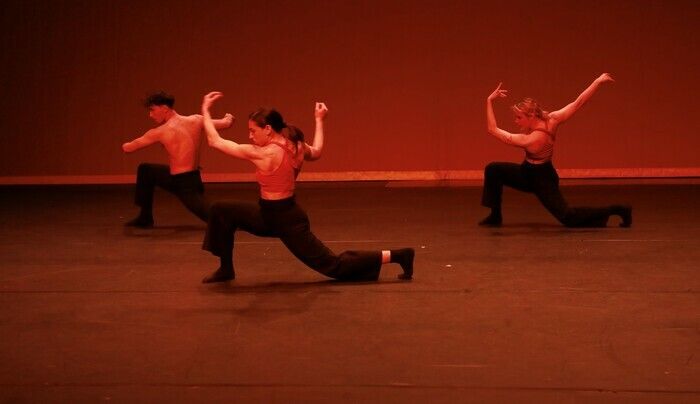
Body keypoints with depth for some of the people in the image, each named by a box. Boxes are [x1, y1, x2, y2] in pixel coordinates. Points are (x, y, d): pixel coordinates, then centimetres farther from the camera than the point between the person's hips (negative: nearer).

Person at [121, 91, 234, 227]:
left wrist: (126, 145, 24)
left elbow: (127, 148, -2)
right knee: (145, 170, 24)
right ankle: (145, 217, 34)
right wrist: (228, 117, 33)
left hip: (186, 185, -8)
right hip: (193, 177, 8)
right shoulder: (196, 120, 0)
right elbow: (226, 123, 8)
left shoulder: (161, 132, -13)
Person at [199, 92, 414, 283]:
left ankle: (396, 255, 7)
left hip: (286, 221, -9)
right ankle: (226, 269, 19)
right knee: (221, 211, 8)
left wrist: (205, 110, -8)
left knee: (333, 265, 2)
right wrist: (319, 120, 30)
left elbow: (216, 142, -20)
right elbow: (316, 152, 23)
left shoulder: (266, 154, -27)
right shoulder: (295, 145, -3)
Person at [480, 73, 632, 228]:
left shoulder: (531, 140, -35)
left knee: (568, 217, -3)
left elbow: (493, 130, -33)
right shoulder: (551, 120, -16)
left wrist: (489, 101, -33)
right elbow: (578, 103, -18)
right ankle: (495, 216, 11)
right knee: (493, 170, 0)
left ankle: (616, 210, 6)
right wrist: (598, 82, -12)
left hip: (542, 181, -9)